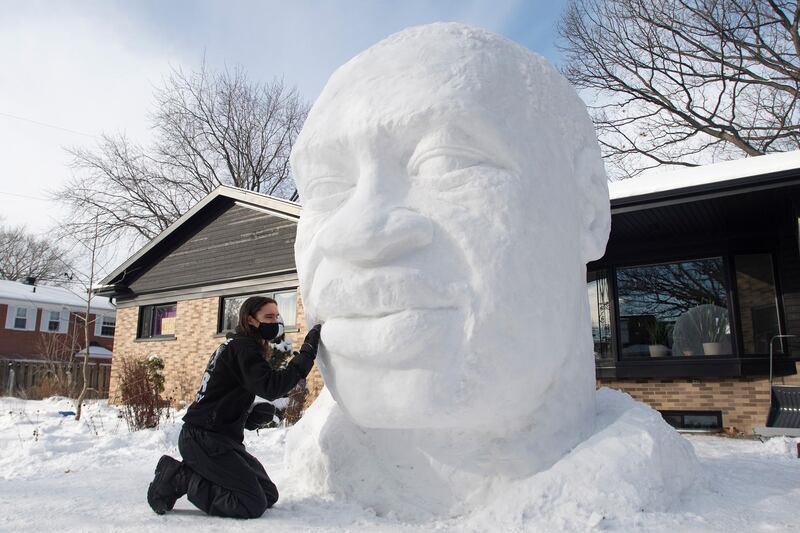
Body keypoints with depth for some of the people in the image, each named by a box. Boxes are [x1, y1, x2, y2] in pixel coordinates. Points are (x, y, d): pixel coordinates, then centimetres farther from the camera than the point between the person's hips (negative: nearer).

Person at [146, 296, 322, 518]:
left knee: (269, 496, 6)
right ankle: (179, 477, -4)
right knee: (253, 504, -15)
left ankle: (187, 473, 11)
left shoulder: (236, 345, 17)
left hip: (219, 439, 10)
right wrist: (307, 352, -26)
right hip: (203, 440, -10)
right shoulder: (242, 348, -15)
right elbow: (271, 386, -30)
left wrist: (254, 416, 3)